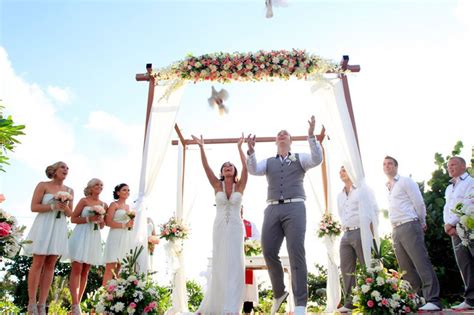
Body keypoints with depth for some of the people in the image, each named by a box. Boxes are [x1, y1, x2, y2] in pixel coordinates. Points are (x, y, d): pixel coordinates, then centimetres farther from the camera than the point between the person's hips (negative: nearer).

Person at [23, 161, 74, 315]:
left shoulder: (69, 191, 11)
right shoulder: (43, 185, 0)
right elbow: (34, 207, -6)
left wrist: (66, 208, -10)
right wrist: (53, 206, -16)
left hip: (59, 228, 4)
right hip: (43, 226, -4)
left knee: (50, 265, 3)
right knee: (38, 263, -3)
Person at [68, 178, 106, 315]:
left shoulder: (103, 205, 12)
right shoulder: (84, 201, 0)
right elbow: (73, 218, -3)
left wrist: (100, 220, -4)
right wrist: (89, 218, -14)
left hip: (94, 238, 5)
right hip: (81, 236, -5)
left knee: (85, 272, 6)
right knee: (76, 270, -9)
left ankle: (78, 303, 13)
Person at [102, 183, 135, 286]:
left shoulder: (128, 206, 20)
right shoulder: (114, 204, 0)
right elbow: (108, 222, -10)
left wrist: (131, 223, 7)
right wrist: (125, 225, -14)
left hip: (127, 238, 7)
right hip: (116, 237, -6)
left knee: (121, 268, 4)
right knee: (110, 267, -8)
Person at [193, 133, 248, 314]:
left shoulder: (240, 186, 4)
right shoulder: (217, 185, 5)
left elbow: (246, 167, -8)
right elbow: (206, 167, -3)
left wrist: (239, 147, -11)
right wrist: (202, 147, -10)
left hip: (236, 228, -1)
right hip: (219, 228, 1)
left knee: (234, 264, -6)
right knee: (219, 264, 3)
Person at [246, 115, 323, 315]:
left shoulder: (300, 158, 14)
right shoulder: (268, 162, 19)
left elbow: (317, 159, -6)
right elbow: (253, 170, 1)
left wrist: (311, 135, -15)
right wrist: (250, 151, -14)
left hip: (294, 208, -3)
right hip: (273, 209, 3)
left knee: (296, 253, -11)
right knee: (269, 252, -1)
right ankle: (279, 293, 22)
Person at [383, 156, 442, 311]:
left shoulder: (405, 181, 0)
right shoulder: (387, 188, 20)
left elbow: (419, 203, -3)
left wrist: (422, 223, 5)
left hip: (409, 227, -7)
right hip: (396, 231, 7)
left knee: (422, 263, -10)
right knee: (405, 268, 8)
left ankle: (433, 300, -8)